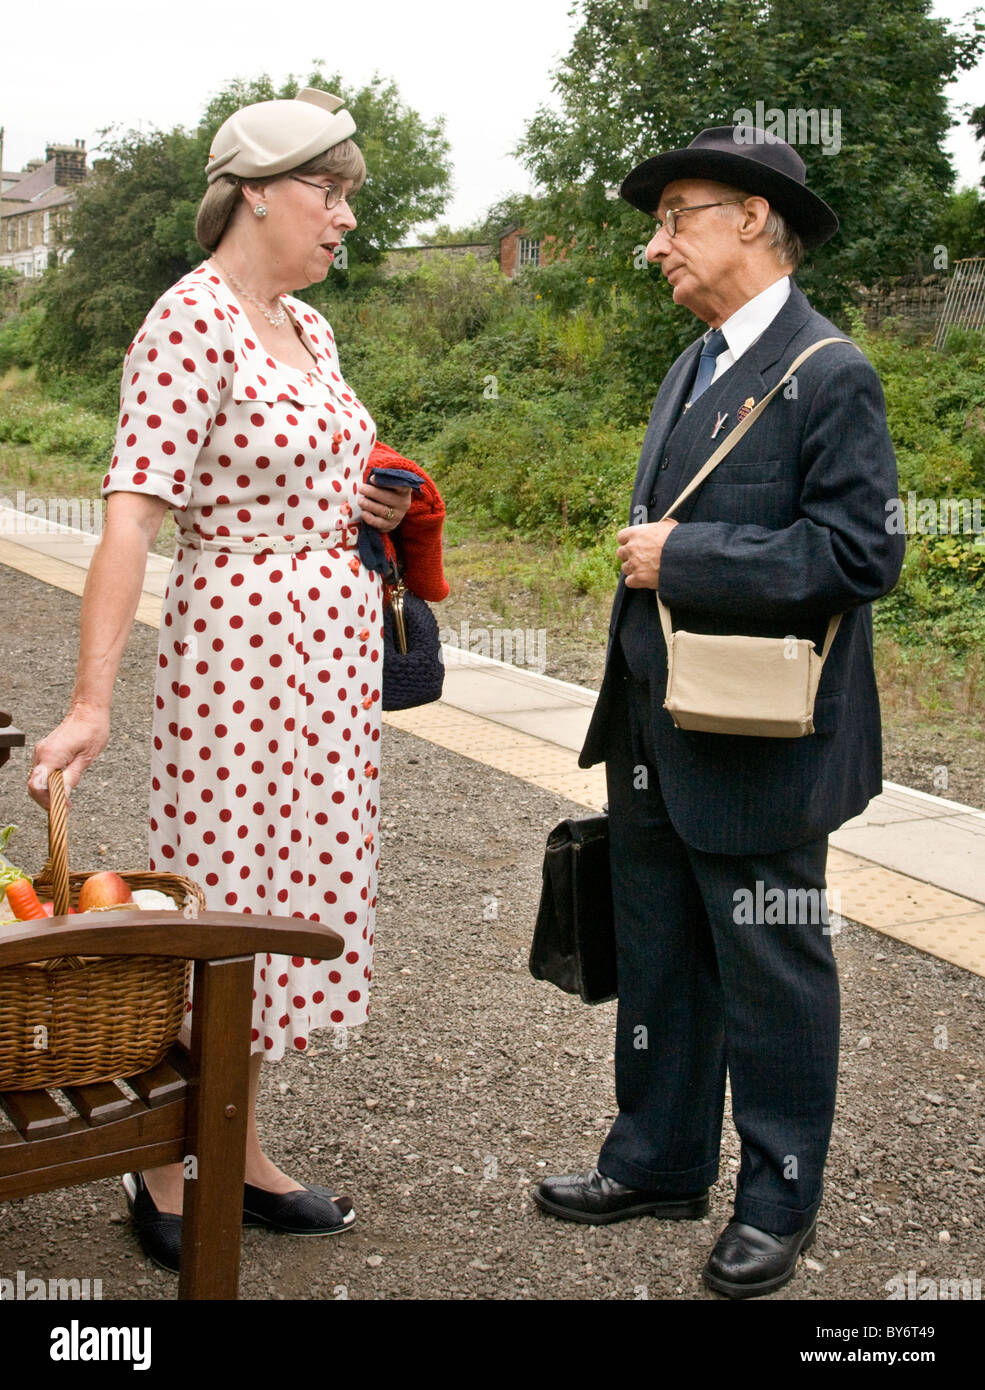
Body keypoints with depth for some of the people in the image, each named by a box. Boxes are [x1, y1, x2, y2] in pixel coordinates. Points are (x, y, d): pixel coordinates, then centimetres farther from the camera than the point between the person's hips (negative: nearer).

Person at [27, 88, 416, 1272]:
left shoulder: (307, 328, 11)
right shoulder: (190, 323, -15)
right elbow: (134, 510, -24)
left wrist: (370, 508, 6)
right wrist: (92, 700, -31)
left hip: (331, 650, 9)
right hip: (242, 646, -9)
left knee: (285, 896, 14)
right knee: (218, 904, 0)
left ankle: (240, 1153, 28)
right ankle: (162, 1172, 19)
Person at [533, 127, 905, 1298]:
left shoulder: (830, 375, -13)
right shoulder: (692, 367, 14)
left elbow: (859, 555, -21)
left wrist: (682, 557, -20)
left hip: (756, 749, -8)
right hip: (657, 739, 8)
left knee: (771, 978, 6)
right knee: (658, 960, 17)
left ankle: (778, 1202, 23)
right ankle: (660, 1161, 33)